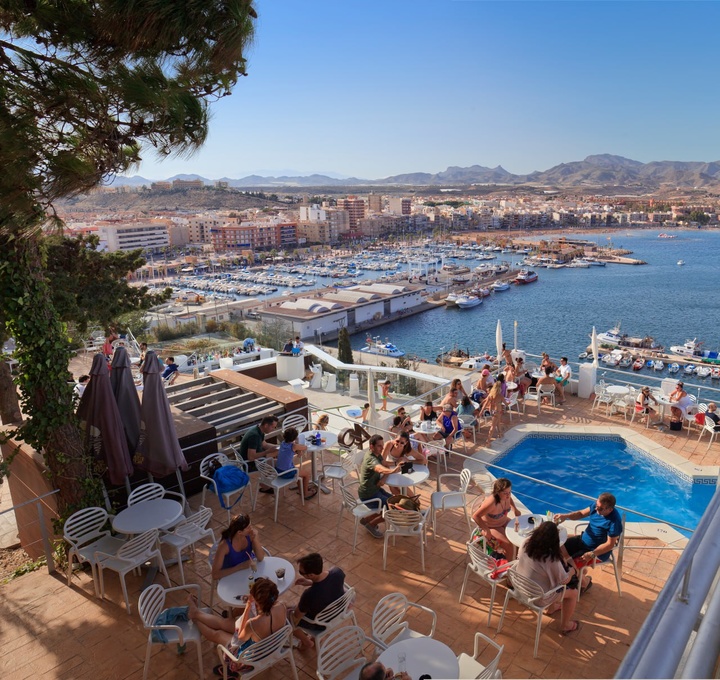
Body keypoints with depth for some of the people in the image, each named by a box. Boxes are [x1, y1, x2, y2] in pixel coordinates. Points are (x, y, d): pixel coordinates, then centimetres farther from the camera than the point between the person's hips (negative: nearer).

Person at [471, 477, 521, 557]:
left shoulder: (506, 496, -17)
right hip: (490, 527, -8)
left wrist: (515, 509, -3)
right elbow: (475, 516, -34)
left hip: (504, 521, 8)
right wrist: (486, 530, -30)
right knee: (508, 544, -20)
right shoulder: (491, 503, -39)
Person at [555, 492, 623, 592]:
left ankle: (585, 581, 14)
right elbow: (581, 513, 5)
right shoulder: (596, 506, -9)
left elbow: (610, 544, -24)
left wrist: (592, 554, -29)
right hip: (583, 539, 8)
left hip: (598, 551, -8)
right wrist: (566, 516, -12)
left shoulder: (614, 521, -28)